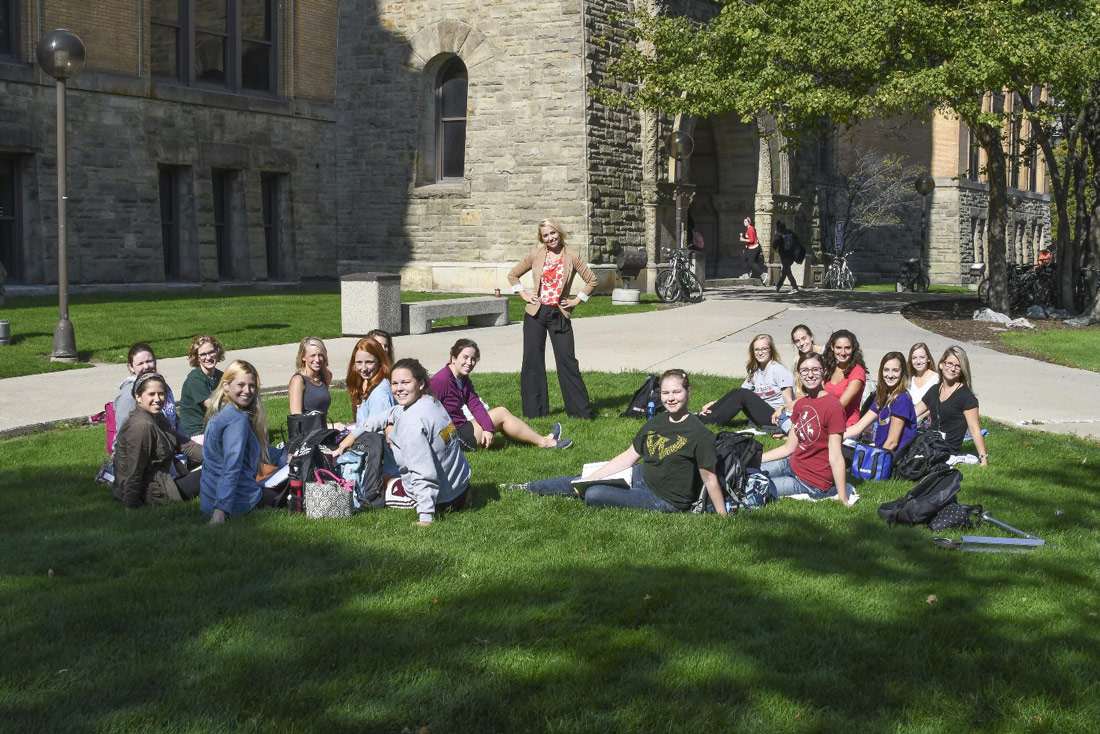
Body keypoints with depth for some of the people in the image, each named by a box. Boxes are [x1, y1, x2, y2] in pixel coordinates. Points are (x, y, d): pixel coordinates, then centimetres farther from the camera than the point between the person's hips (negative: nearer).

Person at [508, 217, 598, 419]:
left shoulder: (572, 256, -1)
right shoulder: (535, 255, 4)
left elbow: (592, 281, 5)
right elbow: (513, 275, 15)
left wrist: (576, 301, 0)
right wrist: (524, 295, 5)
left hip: (559, 315, -2)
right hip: (535, 314, 2)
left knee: (567, 361, -4)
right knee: (532, 362, 3)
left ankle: (581, 410, 3)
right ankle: (533, 410, 12)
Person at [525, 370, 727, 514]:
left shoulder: (699, 434, -21)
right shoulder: (655, 423, 1)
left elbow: (710, 478, -16)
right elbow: (628, 457, 8)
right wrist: (589, 480, 5)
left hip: (666, 501, -7)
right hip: (642, 477, 7)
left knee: (594, 495, -18)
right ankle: (527, 487, 27)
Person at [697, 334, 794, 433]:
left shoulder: (778, 370, -6)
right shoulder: (755, 373, 15)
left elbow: (789, 402, -11)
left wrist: (781, 409, -32)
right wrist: (714, 403, -3)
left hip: (776, 417, -7)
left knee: (742, 394, -22)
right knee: (736, 392, -11)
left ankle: (711, 421, -21)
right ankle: (701, 417, -15)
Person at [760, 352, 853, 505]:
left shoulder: (833, 406, -19)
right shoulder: (800, 404, 7)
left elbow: (835, 457, -21)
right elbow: (789, 447, 12)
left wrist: (843, 501, -24)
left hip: (814, 482, -8)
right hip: (793, 464, 8)